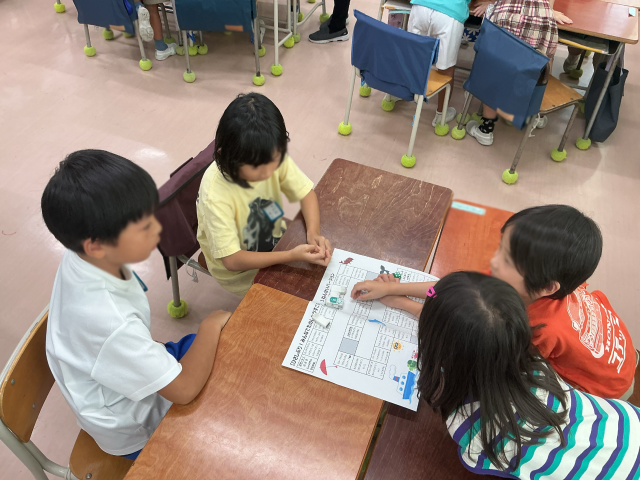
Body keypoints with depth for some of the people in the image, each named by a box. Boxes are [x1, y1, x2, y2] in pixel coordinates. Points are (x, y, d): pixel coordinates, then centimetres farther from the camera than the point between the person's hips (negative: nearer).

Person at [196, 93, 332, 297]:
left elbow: (306, 192, -8)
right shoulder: (215, 195, -35)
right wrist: (292, 256, -36)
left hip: (275, 241, 5)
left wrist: (313, 233, -27)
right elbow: (232, 260, -29)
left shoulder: (274, 158, -22)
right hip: (239, 271, -5)